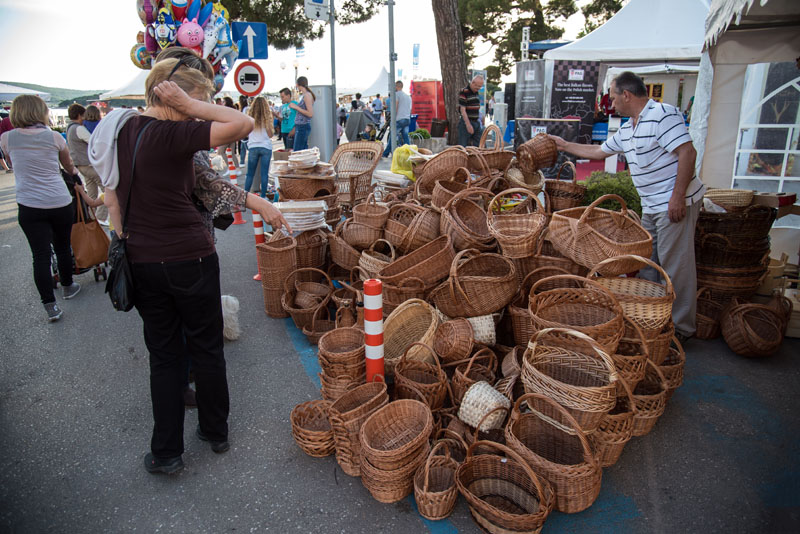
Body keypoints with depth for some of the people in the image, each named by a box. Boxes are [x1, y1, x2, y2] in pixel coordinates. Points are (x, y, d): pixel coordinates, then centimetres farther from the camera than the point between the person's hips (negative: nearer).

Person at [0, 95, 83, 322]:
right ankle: (67, 287, 37)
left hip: (29, 207, 0)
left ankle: (50, 306, 1)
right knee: (63, 247, 18)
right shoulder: (55, 137, -2)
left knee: (40, 255, 1)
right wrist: (74, 172, 39)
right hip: (60, 203, 0)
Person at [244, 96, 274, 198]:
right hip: (266, 147, -2)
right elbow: (270, 135, -3)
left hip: (253, 147, 2)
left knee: (250, 173, 9)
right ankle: (263, 196, 3)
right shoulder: (267, 117, -4)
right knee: (264, 173, 2)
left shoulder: (250, 116, 1)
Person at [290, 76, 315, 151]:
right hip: (300, 126, 9)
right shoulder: (303, 95, 16)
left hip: (303, 127, -9)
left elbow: (310, 114, -19)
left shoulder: (307, 95, -11)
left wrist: (296, 107, -15)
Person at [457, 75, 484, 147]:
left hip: (476, 122, 8)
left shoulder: (476, 92, 14)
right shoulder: (464, 92, -12)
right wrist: (468, 125, -22)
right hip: (466, 122, -8)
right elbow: (462, 110, -17)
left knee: (477, 145, 8)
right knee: (463, 146, -5)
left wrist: (479, 121, 16)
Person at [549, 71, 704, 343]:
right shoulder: (627, 129, 15)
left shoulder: (663, 114, -13)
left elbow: (687, 152, -20)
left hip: (676, 204, -10)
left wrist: (678, 196, -24)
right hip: (651, 207, 10)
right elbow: (599, 151, 29)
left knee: (675, 264, -4)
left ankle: (681, 328, 7)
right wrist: (565, 145, 32)